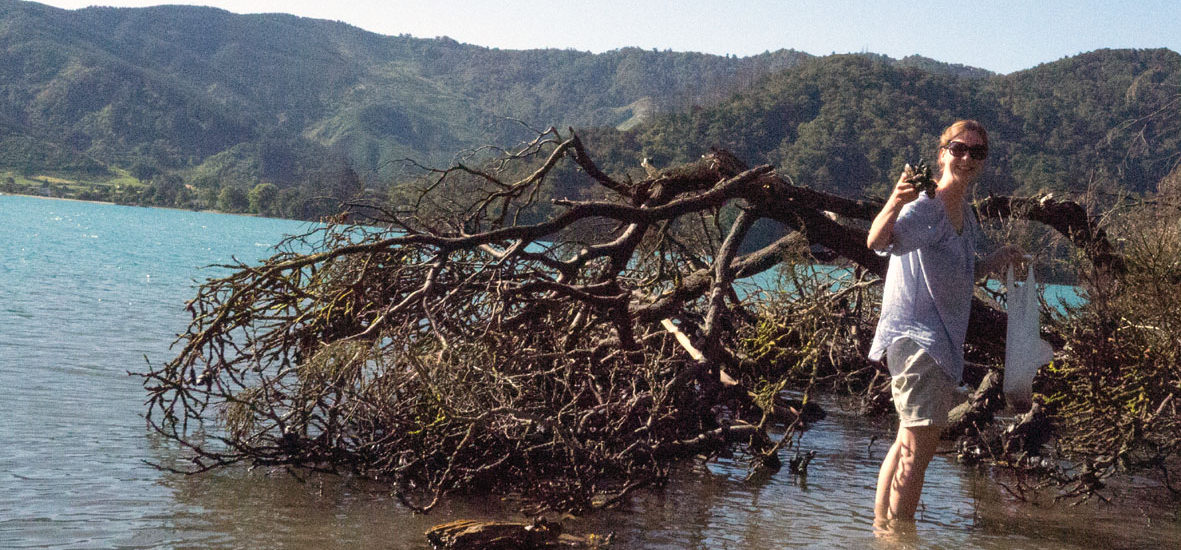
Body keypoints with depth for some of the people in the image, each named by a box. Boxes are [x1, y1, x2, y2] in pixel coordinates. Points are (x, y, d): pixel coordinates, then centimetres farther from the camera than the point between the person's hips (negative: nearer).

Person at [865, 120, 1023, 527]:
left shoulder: (964, 213, 11)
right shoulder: (924, 208, -16)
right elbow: (878, 241, -37)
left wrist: (993, 263, 7)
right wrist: (895, 203, -55)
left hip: (942, 341, 10)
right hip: (915, 337, -10)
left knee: (909, 443, 18)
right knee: (919, 447, -11)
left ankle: (882, 527, 30)